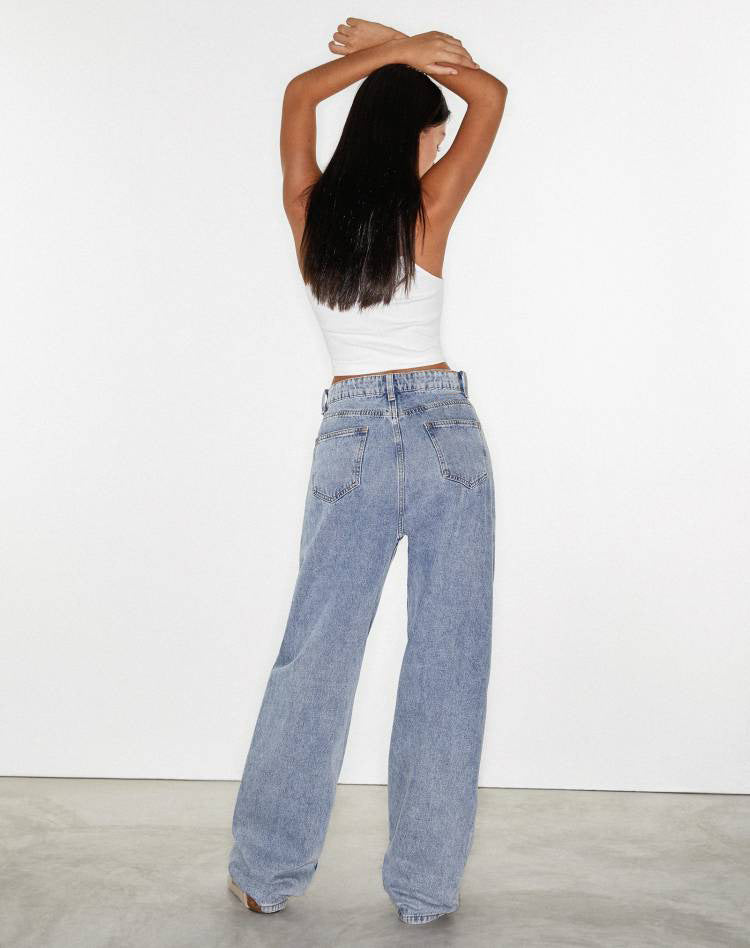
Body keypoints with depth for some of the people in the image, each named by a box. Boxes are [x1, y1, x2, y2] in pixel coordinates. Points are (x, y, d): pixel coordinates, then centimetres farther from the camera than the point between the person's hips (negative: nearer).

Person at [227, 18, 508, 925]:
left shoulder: (309, 212, 4)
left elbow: (301, 91, 22)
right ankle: (425, 887, 12)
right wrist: (409, 48, 13)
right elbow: (491, 94, 13)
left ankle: (265, 874, 17)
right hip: (445, 431, -2)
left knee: (315, 654, 9)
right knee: (446, 661, 4)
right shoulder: (428, 211, -2)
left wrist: (388, 54, 22)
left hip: (351, 440, 3)